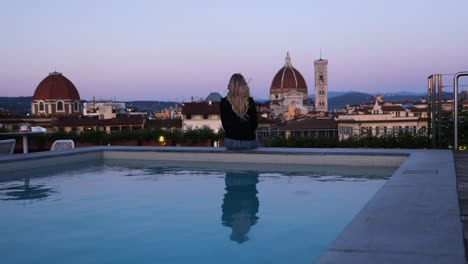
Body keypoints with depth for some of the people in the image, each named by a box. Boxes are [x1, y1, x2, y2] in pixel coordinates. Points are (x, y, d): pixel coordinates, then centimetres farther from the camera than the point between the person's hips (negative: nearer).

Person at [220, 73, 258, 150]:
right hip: (249, 142, -2)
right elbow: (254, 124, -2)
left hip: (230, 142, 2)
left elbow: (225, 124, -1)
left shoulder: (224, 102, -8)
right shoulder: (250, 102, -9)